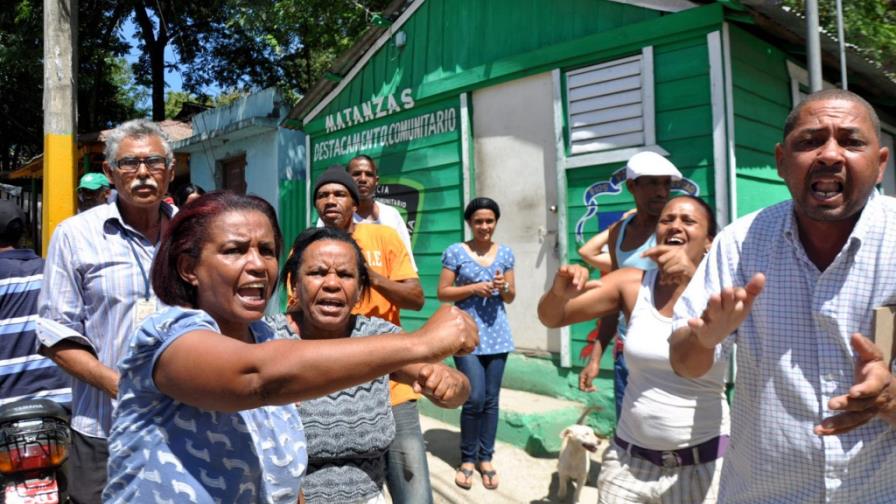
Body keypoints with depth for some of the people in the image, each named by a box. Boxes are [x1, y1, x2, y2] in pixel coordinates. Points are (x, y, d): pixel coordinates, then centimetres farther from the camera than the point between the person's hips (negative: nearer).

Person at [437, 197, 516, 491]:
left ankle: (486, 458, 23)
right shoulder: (455, 252, -2)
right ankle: (468, 459, 14)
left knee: (491, 400, 8)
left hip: (497, 334, 4)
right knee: (475, 399, -7)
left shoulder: (505, 253, 8)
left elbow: (511, 297, 12)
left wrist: (503, 288, -10)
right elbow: (442, 293, -3)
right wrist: (473, 288, -15)